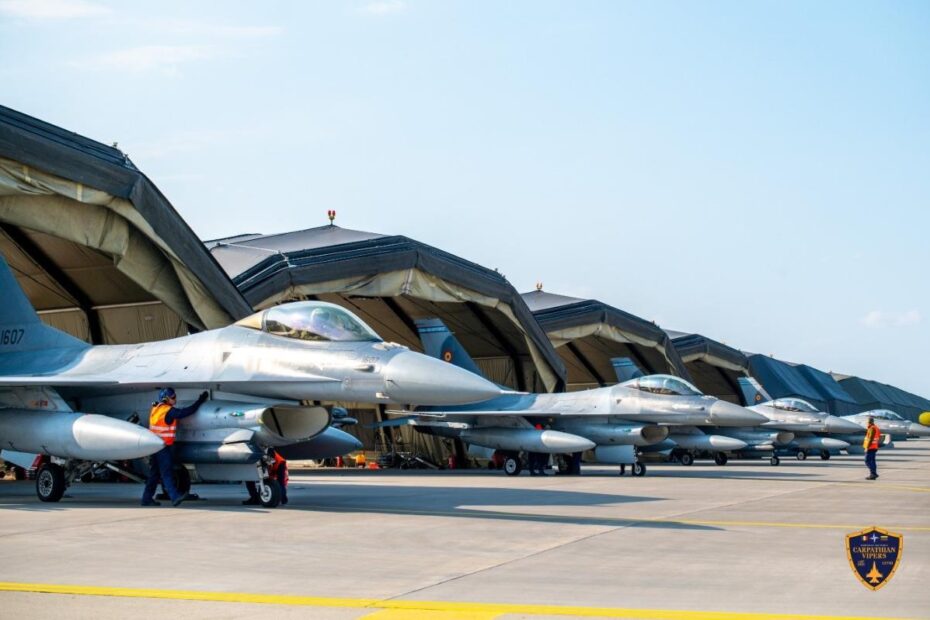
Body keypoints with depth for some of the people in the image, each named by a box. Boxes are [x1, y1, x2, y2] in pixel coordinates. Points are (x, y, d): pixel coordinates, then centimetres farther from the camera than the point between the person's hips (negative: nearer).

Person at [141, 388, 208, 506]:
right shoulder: (169, 411, -12)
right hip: (163, 446, -8)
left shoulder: (156, 409, 12)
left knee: (155, 473, 12)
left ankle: (147, 498, 15)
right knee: (167, 473, -13)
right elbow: (188, 411, -16)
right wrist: (201, 400, -9)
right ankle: (174, 497, -19)